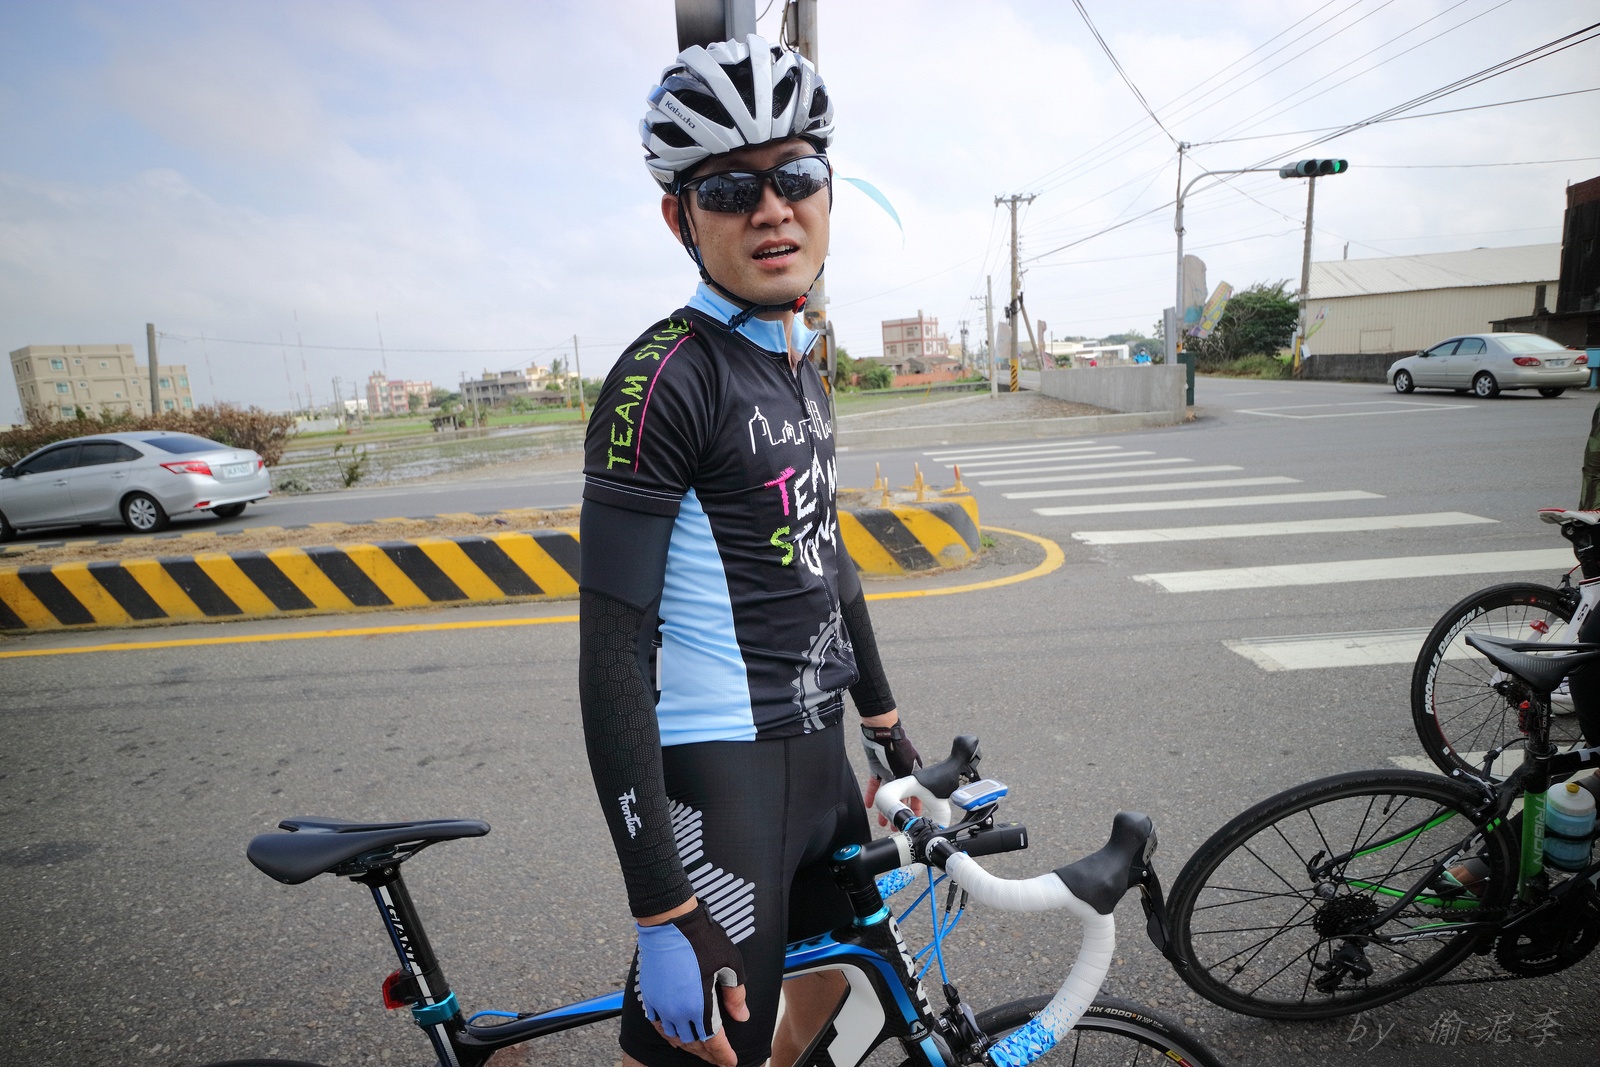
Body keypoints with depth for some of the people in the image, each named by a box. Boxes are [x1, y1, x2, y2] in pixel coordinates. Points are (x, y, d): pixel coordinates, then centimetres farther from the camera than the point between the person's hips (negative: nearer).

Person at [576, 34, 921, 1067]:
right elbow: (613, 653, -22)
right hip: (718, 782, -9)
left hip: (819, 752, 9)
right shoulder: (664, 380, -19)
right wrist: (664, 913, -21)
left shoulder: (801, 368, 8)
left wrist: (887, 726, 19)